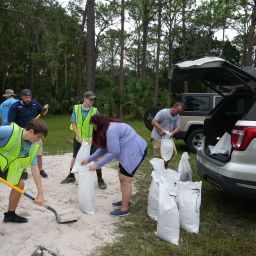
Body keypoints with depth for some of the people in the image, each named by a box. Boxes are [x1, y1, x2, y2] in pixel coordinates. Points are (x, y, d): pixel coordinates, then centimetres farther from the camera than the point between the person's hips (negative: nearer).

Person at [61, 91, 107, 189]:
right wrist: (79, 137, -14)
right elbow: (73, 124, -6)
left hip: (90, 140, -1)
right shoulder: (76, 108, -7)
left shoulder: (95, 111, -9)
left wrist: (92, 137, -20)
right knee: (75, 157, 16)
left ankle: (100, 179, 13)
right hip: (78, 139, 2)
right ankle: (71, 176, 35)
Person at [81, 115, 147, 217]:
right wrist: (89, 159, 9)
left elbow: (113, 153, -24)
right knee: (122, 177, 18)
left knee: (125, 180, -4)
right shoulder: (109, 128, 10)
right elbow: (103, 148, 12)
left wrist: (97, 165, -19)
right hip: (129, 151, 11)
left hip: (135, 151, -11)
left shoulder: (111, 130, -23)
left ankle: (124, 209, 7)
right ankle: (125, 201, 34)